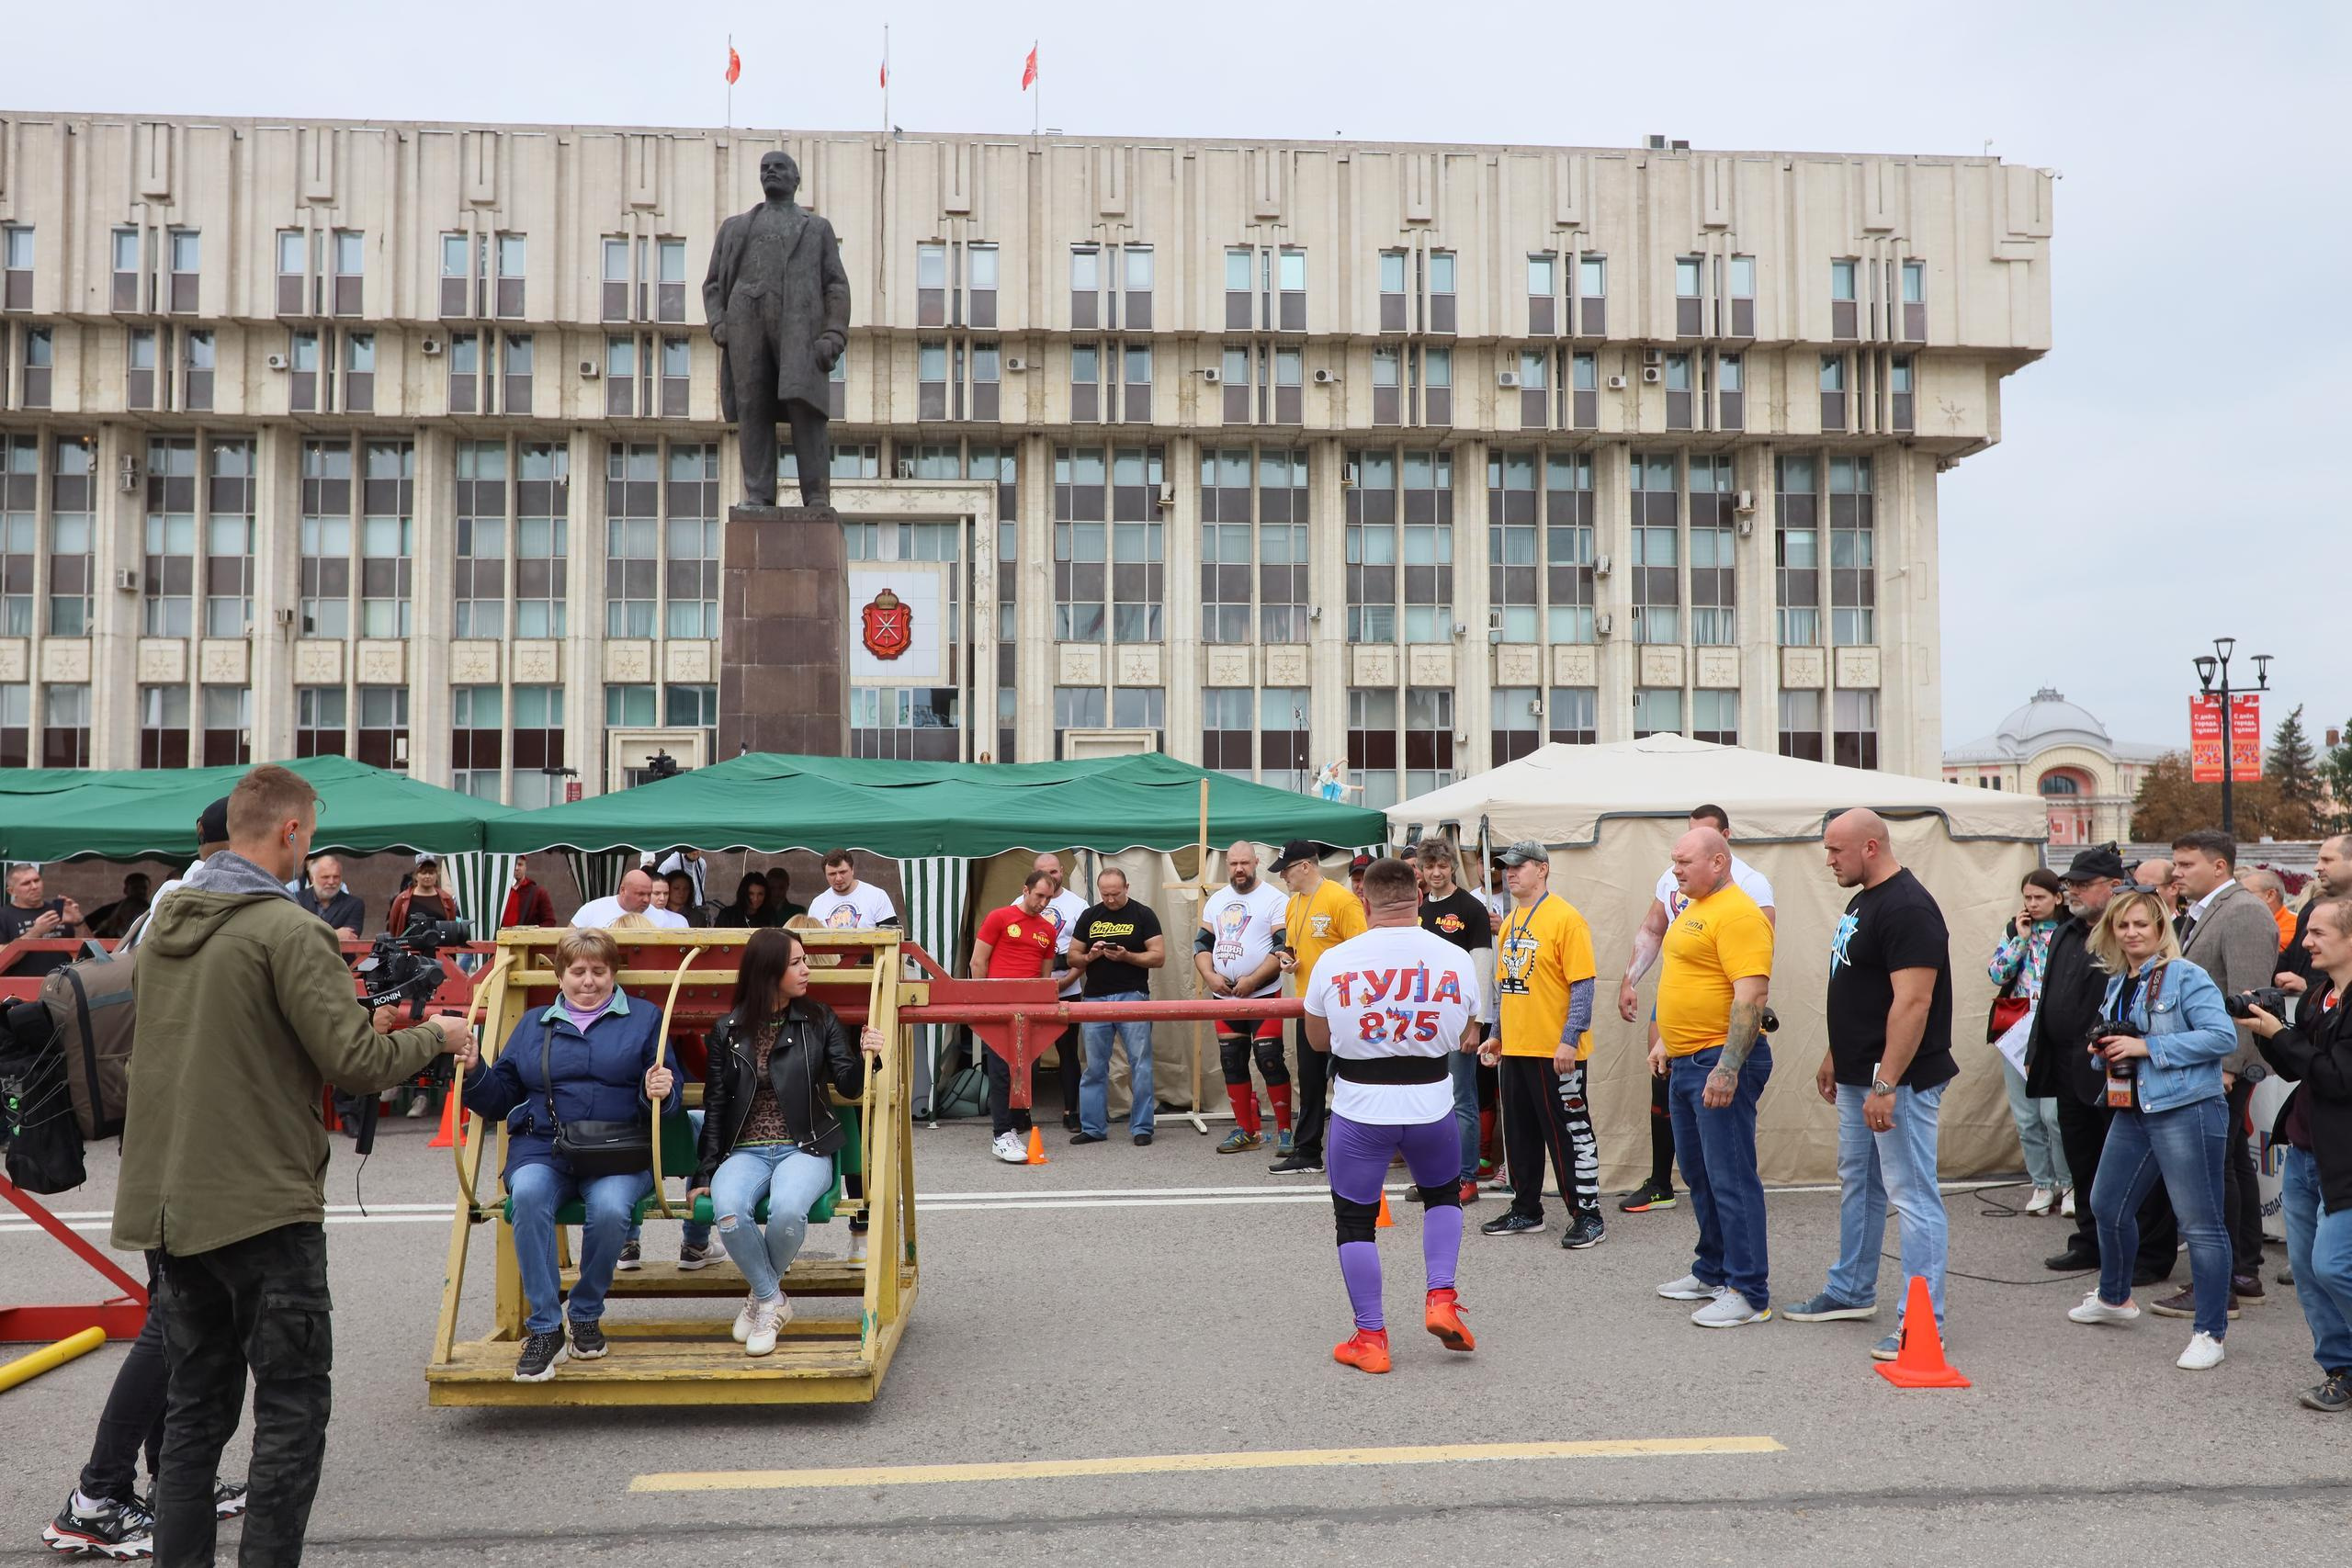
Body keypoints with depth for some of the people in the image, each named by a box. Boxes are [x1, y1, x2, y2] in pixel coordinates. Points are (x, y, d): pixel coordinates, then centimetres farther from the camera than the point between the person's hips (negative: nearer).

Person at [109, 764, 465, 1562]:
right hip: (263, 1205, -8)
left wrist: (357, 1026, 17)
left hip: (172, 1200, 8)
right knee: (292, 1406, 2)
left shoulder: (165, 921, 10)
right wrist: (434, 1035, 0)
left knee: (195, 1405, 15)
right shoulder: (288, 930, -15)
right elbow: (355, 1064, -17)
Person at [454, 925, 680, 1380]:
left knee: (610, 1207, -34)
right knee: (528, 1194, -33)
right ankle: (545, 1329, -26)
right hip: (541, 1148, 2)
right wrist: (474, 1072, -1)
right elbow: (500, 1100, 19)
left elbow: (665, 1097, 7)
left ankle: (587, 1313, -7)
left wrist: (660, 1094, -16)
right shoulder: (533, 1025, 22)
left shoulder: (644, 1018, 15)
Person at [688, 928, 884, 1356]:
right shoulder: (728, 1030, 6)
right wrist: (705, 1174, 4)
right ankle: (773, 1301, -7)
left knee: (786, 1209, -34)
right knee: (728, 1213, -32)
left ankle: (763, 1296, -2)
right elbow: (715, 1105, 9)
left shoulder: (820, 1020, 4)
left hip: (804, 1148, -1)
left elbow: (848, 1086, -1)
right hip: (746, 1151, 1)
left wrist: (865, 1058, -23)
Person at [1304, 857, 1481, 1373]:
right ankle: (1440, 1300, 14)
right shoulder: (1456, 959, -5)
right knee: (1443, 1195, 28)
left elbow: (1318, 1041, 5)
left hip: (1360, 1107, -2)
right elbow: (1460, 1041, 9)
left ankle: (1370, 1339, 15)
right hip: (1430, 1105, 2)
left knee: (1355, 1219, 13)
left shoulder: (1333, 961, -9)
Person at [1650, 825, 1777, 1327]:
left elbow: (1752, 994, -24)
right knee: (1698, 1173, 18)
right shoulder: (1694, 910, 16)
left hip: (1720, 1061, -11)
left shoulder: (1737, 913, -17)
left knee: (1731, 1177, -6)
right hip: (1686, 1061, 11)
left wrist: (1728, 1067, -27)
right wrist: (1664, 1041, 25)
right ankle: (1712, 1272, 30)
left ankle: (1749, 1293, 1)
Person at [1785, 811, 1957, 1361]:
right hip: (1858, 1076, 11)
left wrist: (1886, 1084, -27)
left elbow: (1913, 1001, -25)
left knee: (1913, 1195, -5)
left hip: (1899, 1081, -11)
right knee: (1857, 1184, 20)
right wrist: (1834, 1057, 23)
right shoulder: (1862, 900, 13)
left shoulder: (1907, 909, -20)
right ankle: (1852, 1292, 34)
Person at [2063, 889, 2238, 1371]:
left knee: (2200, 1222, -5)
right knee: (2108, 1205, 18)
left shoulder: (2186, 976, -11)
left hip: (2187, 1110, -9)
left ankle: (2211, 1333, 3)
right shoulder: (2116, 983, 13)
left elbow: (2223, 1037, -19)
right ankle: (2114, 1298, 39)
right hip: (2132, 1111, 9)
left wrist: (2147, 1047, -21)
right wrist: (2104, 1051, 2)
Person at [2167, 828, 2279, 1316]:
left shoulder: (2244, 912, -13)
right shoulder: (2197, 914, 16)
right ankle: (2246, 1275, 24)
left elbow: (2247, 997, -20)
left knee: (2214, 1169, -7)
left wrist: (2227, 1066, -22)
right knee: (2234, 1165, 15)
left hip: (2222, 1067, -10)